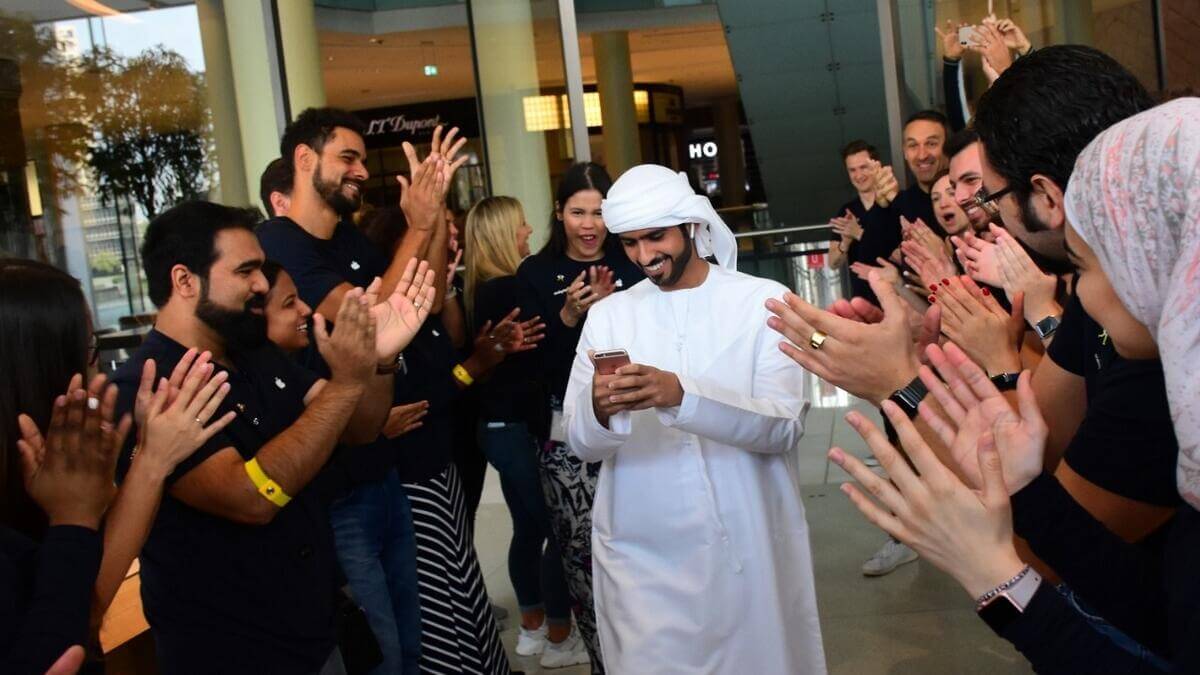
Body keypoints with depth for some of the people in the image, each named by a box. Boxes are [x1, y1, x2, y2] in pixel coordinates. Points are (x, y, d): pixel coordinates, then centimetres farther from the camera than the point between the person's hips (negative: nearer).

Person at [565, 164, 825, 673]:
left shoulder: (764, 301, -3)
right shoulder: (607, 315, 4)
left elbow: (783, 427, -14)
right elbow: (579, 443, -1)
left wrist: (681, 396, -30)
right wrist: (599, 410, -24)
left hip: (747, 551, -1)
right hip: (640, 556, 2)